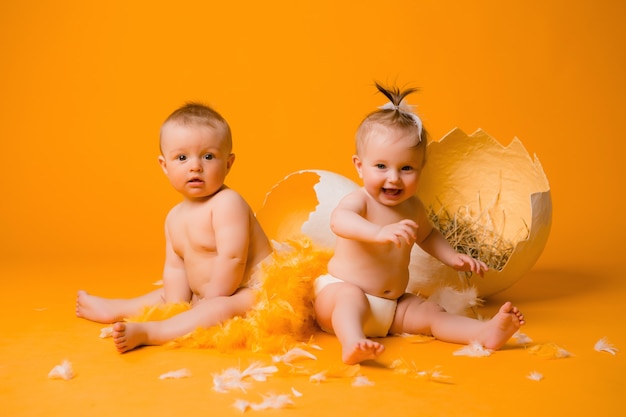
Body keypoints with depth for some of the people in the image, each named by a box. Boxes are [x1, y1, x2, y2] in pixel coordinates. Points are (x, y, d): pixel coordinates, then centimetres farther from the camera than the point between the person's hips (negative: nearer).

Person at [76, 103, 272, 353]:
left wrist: (208, 302, -22)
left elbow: (232, 258, -28)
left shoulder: (227, 203, -20)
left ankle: (145, 333, -40)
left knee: (219, 310, -36)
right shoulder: (175, 217, 7)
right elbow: (175, 268, 3)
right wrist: (178, 312, -9)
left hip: (250, 292, -9)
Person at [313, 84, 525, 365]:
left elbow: (426, 235, 27)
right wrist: (380, 232, -63)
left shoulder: (412, 207, 4)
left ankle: (486, 333, -18)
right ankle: (353, 344, -59)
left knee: (431, 313, -7)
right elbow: (339, 219, -45)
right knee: (352, 296, -37)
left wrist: (452, 257, 12)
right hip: (339, 291, -7)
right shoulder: (359, 201, -19)